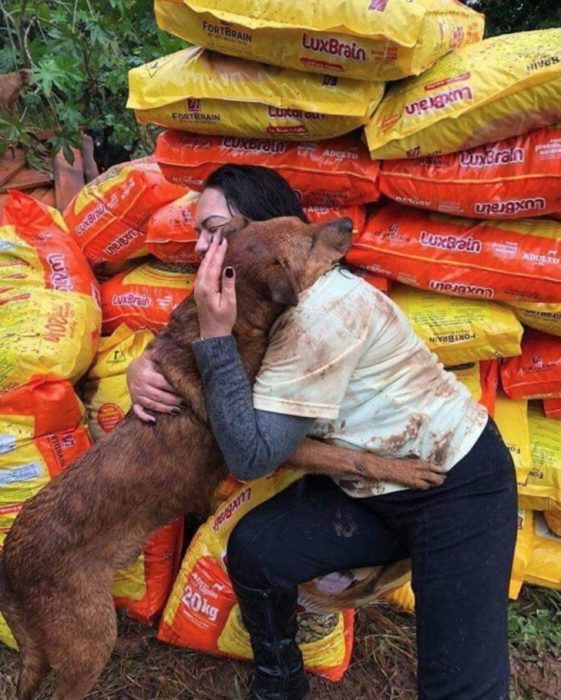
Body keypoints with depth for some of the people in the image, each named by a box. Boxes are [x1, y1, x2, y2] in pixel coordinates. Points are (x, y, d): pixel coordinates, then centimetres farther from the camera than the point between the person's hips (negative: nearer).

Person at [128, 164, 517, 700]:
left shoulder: (323, 308, -29)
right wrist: (142, 371, -10)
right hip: (367, 485, 7)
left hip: (456, 484, -7)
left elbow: (251, 456, -28)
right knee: (254, 549, -9)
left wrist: (216, 334, -30)